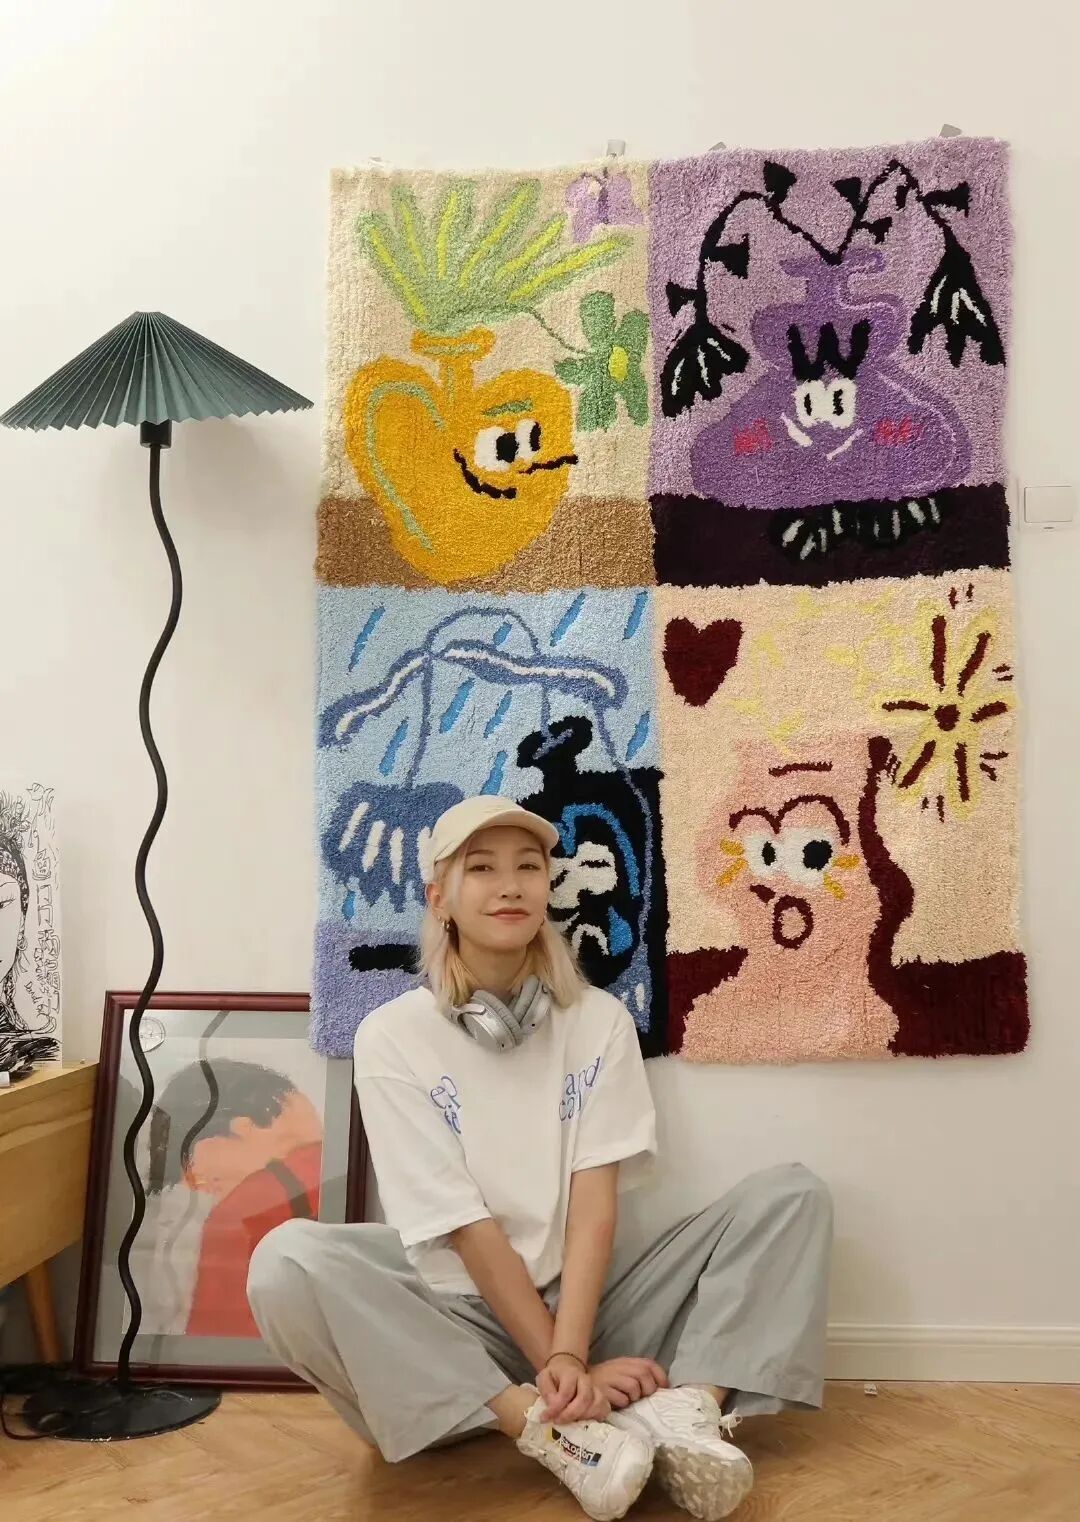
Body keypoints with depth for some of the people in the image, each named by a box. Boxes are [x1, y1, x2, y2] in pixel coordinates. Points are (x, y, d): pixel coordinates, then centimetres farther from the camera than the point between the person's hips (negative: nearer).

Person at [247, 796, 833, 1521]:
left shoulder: (600, 1020, 0)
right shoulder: (393, 1035, -8)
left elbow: (595, 1200, -9)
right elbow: (466, 1228, -12)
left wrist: (569, 1355, -23)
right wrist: (557, 1368, -17)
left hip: (588, 1302, 3)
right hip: (461, 1314, -2)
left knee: (791, 1193, -11)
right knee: (286, 1262, -32)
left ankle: (685, 1409, -32)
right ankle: (553, 1432, -31)